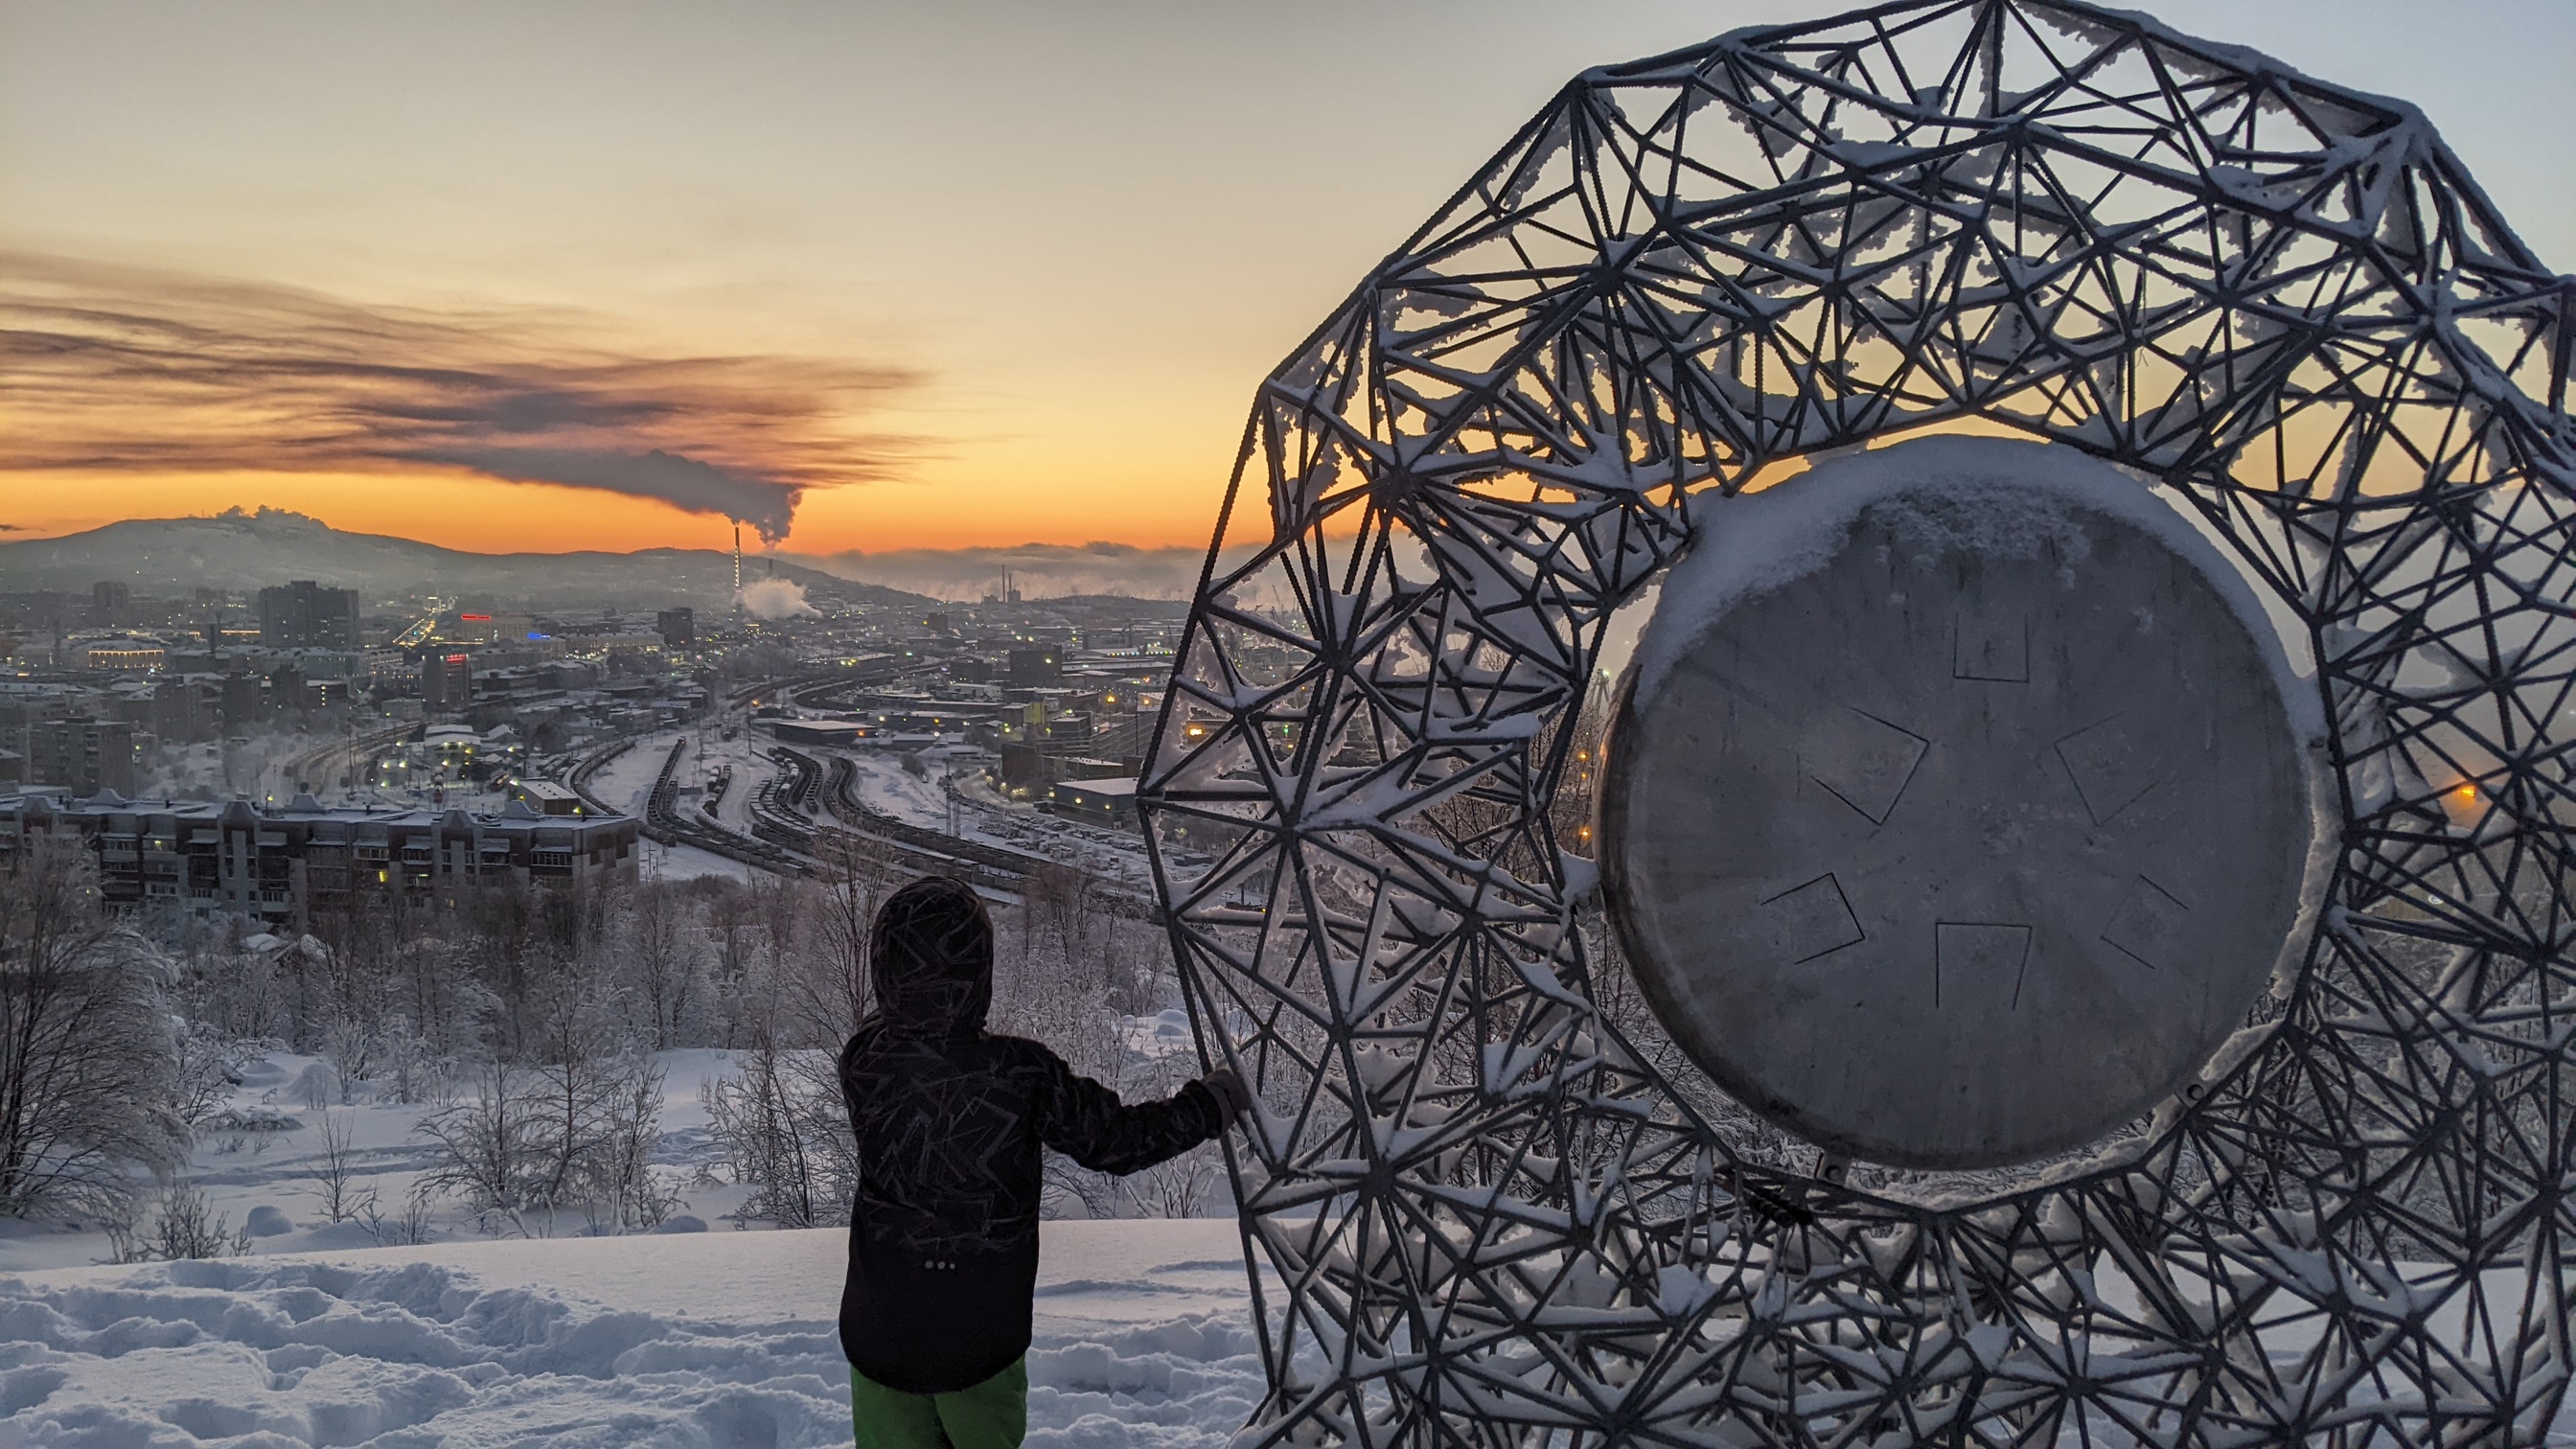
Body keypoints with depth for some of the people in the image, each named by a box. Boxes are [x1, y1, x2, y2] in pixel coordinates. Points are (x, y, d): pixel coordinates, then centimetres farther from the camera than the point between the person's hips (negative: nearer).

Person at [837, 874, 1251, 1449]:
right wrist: (1211, 1103, 3)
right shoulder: (1020, 1074, -21)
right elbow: (1117, 1139, -10)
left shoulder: (864, 1061, -15)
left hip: (879, 1336, 1)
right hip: (982, 1337, -1)